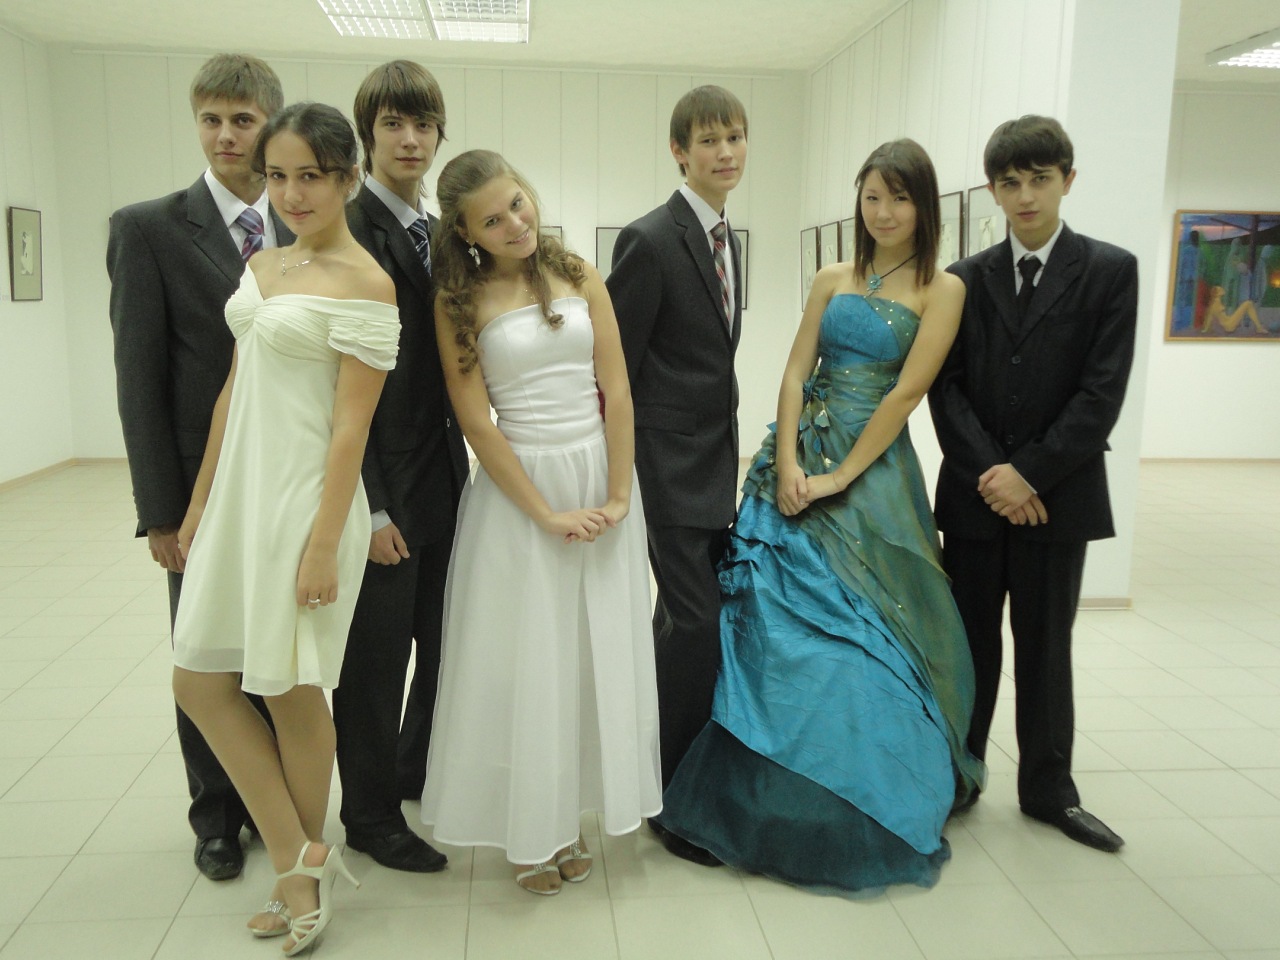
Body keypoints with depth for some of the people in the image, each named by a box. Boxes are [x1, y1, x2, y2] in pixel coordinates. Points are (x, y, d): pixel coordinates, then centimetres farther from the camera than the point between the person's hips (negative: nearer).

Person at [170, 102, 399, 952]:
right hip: (240, 492, 8)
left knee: (292, 691, 4)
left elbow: (351, 426, -16)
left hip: (308, 496, -8)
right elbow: (234, 391, 14)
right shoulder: (261, 267, 11)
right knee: (200, 679, 8)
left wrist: (323, 547, -17)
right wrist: (200, 498, 16)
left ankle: (308, 864, 27)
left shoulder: (364, 284, -12)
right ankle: (300, 861, 19)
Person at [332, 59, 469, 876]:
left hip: (444, 469, 7)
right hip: (383, 478, -7)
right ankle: (370, 812, 24)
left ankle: (421, 768, 38)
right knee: (377, 648, 5)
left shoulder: (439, 236, 12)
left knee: (446, 633, 16)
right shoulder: (348, 232, -11)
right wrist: (370, 505, -18)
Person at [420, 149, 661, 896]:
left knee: (599, 651, 9)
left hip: (601, 477, 3)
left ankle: (571, 816, 27)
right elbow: (476, 421, -7)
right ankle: (531, 829, 23)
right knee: (523, 658, 5)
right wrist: (546, 513, -12)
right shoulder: (460, 301, -2)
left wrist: (617, 496, -7)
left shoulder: (579, 275, 4)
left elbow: (616, 391, 1)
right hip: (516, 486, -3)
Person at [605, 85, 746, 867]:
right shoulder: (650, 241, -12)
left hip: (716, 464, 8)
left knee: (691, 625, 15)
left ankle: (684, 780, 32)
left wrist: (730, 456, 16)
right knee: (698, 625, -7)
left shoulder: (726, 239, 14)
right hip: (671, 468, -8)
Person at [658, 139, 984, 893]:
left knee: (867, 631, 1)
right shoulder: (833, 280, 11)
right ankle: (777, 800, 21)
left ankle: (865, 811, 21)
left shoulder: (941, 290, 0)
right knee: (783, 620, 4)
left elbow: (908, 391, -9)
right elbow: (795, 373, 4)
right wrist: (788, 464, -10)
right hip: (801, 464, 4)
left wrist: (840, 477, -14)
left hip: (872, 470, -3)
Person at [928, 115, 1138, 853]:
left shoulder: (1110, 271, 0)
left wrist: (1030, 473, -15)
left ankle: (1048, 789, 25)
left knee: (1045, 646, 10)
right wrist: (989, 474, -13)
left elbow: (1103, 392, -9)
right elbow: (946, 387, -1)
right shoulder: (967, 279, 6)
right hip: (976, 492, 2)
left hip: (1058, 493, -1)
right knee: (971, 642, 10)